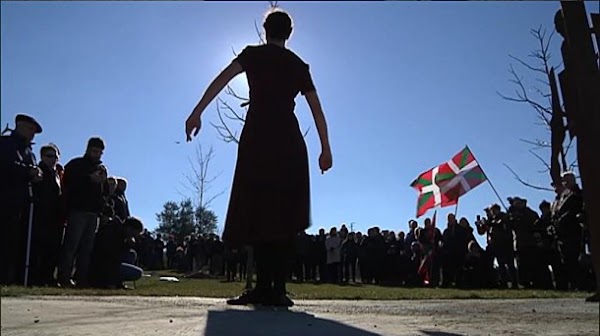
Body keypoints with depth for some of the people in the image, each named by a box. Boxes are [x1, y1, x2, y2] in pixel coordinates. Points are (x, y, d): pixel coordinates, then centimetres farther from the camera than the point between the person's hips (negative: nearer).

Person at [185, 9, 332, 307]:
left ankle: (264, 286, -13)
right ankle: (278, 289, -4)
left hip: (258, 139, -2)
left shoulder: (254, 54, 12)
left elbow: (221, 79, -3)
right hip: (290, 142, 3)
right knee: (284, 215, 0)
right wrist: (325, 149, 15)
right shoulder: (298, 65, 19)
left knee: (258, 212, -4)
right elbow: (317, 110, 14)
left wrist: (197, 112, -9)